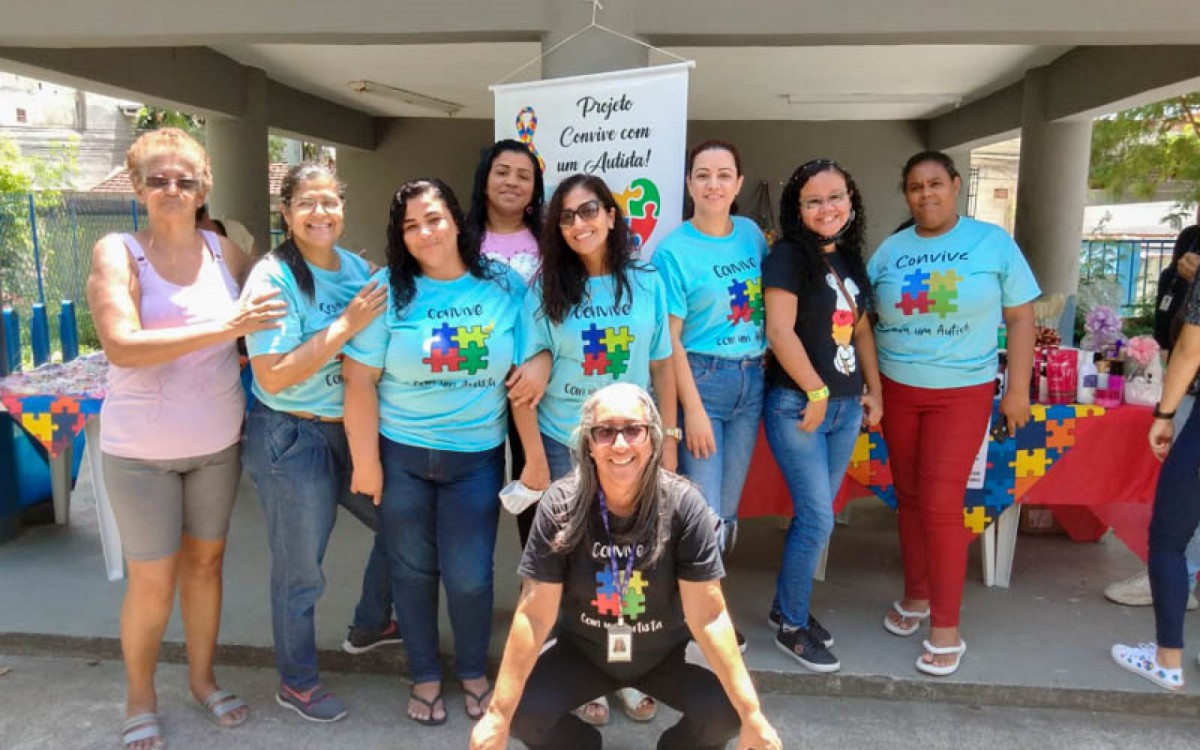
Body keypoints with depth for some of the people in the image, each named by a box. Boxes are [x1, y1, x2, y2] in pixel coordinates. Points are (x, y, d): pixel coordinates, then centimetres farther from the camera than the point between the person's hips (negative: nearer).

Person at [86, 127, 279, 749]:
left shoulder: (224, 252, 1)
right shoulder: (116, 252, -10)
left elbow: (259, 329, 15)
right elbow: (121, 346, -23)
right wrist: (223, 327, -29)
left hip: (218, 442, 4)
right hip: (141, 448, -3)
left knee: (204, 562, 16)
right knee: (152, 583, 5)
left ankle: (203, 677, 36)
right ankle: (140, 697, 29)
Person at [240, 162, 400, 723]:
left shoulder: (358, 268, 2)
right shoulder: (273, 277, -16)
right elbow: (273, 377, -22)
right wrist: (345, 325, -25)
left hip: (353, 428, 6)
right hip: (292, 438, -6)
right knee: (300, 571, 7)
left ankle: (370, 626, 45)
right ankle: (296, 683, 32)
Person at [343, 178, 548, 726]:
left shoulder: (506, 286, -5)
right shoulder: (389, 288, -7)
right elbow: (360, 379, -7)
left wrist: (535, 457, -4)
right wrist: (366, 462, -7)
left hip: (477, 457, 0)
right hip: (401, 455, 0)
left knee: (469, 576, 4)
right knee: (413, 570, 13)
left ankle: (473, 671, 33)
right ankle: (424, 676, 35)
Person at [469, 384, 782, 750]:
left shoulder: (683, 505, -23)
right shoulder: (560, 505, -21)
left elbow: (709, 617, -21)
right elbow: (534, 615, -19)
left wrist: (753, 718, -24)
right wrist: (498, 716, -21)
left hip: (665, 652, 0)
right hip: (582, 650, 1)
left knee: (727, 710, -24)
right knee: (523, 710, -23)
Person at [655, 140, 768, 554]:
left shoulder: (752, 233, 7)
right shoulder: (673, 250, -9)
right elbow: (670, 338, -11)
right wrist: (693, 408, -16)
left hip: (752, 381, 5)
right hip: (700, 380, -5)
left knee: (727, 512, 13)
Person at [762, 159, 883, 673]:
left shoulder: (850, 259, 12)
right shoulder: (788, 256, -10)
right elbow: (780, 331, -18)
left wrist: (874, 391, 14)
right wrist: (817, 392, -14)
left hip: (845, 406, 7)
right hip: (797, 404, -7)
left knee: (814, 514, 13)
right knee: (818, 518, -5)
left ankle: (787, 606, 31)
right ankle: (792, 627, 13)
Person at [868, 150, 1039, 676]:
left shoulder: (994, 243, -2)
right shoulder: (889, 250, 4)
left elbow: (1020, 317, 0)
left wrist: (1018, 389, -4)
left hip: (962, 392, -3)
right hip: (896, 390, 3)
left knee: (941, 503, -8)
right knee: (909, 497, 10)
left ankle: (946, 628, 4)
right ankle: (916, 595, 29)